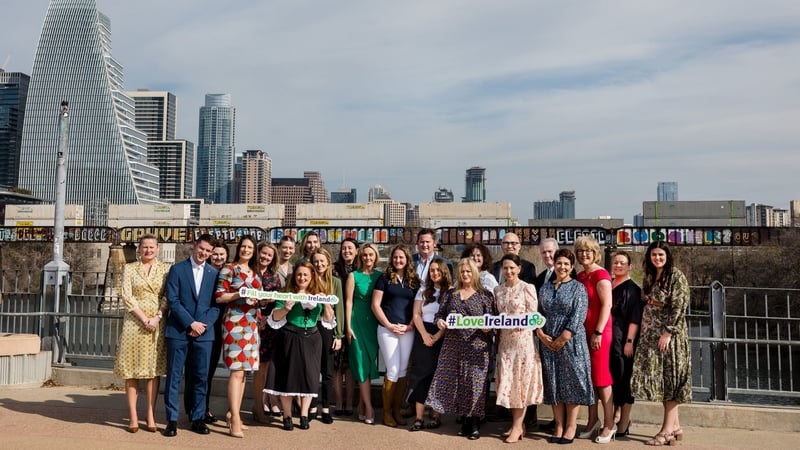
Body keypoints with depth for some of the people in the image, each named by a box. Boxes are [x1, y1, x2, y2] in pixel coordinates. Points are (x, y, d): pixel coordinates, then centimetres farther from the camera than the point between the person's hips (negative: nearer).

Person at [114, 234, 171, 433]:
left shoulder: (165, 269, 7)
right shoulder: (129, 268, 6)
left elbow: (168, 297, 1)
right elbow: (127, 297, -2)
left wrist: (157, 317, -13)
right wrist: (144, 319, -11)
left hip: (158, 324, 0)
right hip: (135, 322, 0)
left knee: (154, 369, 3)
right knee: (132, 370, 1)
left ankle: (150, 415, 9)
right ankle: (133, 417, 5)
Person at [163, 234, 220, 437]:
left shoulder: (214, 273, 9)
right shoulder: (177, 269, 3)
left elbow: (216, 304, 6)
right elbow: (172, 301, -5)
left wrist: (203, 324, -9)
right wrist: (191, 323, -11)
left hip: (204, 331, 2)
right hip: (178, 330, -2)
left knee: (201, 377, 5)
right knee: (174, 377, 2)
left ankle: (198, 419, 15)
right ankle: (172, 420, 10)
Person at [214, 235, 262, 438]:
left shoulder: (255, 272, 17)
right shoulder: (229, 269, -3)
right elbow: (219, 297, -9)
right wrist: (240, 293, -20)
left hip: (252, 324, 7)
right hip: (235, 323, -7)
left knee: (244, 370, 9)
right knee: (236, 370, -12)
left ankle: (232, 413, 18)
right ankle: (235, 420, -12)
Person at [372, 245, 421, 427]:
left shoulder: (414, 280, 10)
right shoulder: (384, 278, 3)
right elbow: (375, 305, -2)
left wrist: (410, 325, -5)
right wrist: (389, 325, -9)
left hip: (407, 330, 3)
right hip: (387, 329, -3)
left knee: (403, 371, 4)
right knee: (393, 371, -5)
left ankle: (397, 410, 17)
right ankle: (386, 411, 9)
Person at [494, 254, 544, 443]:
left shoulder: (527, 288, -6)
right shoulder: (498, 290, 9)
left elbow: (533, 316, -9)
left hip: (523, 340, -5)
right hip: (505, 341, 5)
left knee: (522, 380, 0)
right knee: (507, 381, 7)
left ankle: (518, 426, 7)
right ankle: (517, 423, 19)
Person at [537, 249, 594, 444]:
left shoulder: (578, 288, -1)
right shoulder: (545, 288, 11)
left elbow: (578, 316, -11)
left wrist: (563, 338, -16)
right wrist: (541, 334, -5)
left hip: (571, 342, -4)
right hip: (548, 342, 4)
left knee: (571, 382, -1)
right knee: (553, 383, 6)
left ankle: (571, 426, 8)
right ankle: (558, 426, 14)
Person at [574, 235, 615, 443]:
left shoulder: (600, 275, -11)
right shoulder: (580, 276, 12)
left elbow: (607, 305, -16)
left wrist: (598, 332, -18)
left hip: (599, 331, -7)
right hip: (583, 331, 7)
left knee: (601, 377, -2)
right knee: (588, 376, 11)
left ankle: (609, 426, 8)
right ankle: (593, 422, 22)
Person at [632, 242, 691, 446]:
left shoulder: (676, 276, -8)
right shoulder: (649, 277, 13)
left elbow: (679, 307, -14)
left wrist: (668, 332, -19)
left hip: (669, 334, -7)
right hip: (651, 334, 7)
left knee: (669, 379, -2)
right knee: (659, 380, 7)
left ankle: (667, 430, 2)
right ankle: (675, 427, 16)